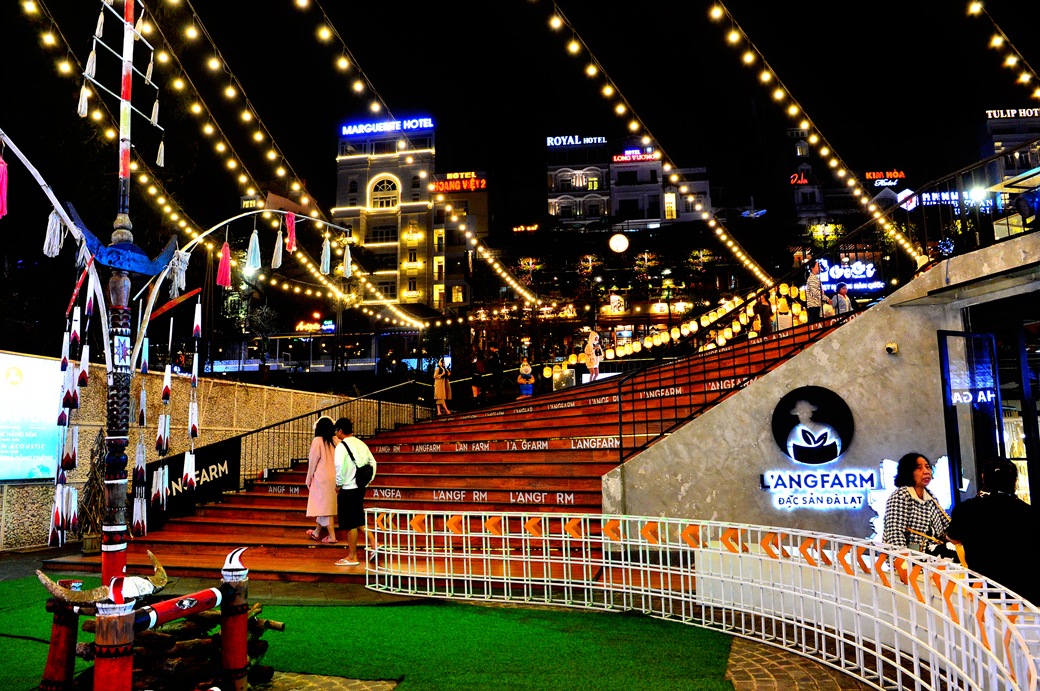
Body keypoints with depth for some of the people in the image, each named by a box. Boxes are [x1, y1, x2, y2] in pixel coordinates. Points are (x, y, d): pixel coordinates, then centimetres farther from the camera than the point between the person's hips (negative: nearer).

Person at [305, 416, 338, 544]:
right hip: (334, 478, 6)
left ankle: (332, 536, -2)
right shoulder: (336, 441, 2)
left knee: (323, 506, 0)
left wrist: (308, 480, 2)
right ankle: (317, 532, 32)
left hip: (321, 478, -6)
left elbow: (313, 462, -7)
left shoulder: (317, 441, -11)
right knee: (324, 505, 18)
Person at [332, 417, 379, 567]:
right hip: (361, 488, 8)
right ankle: (373, 543, 10)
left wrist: (338, 484, -11)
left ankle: (352, 557, 12)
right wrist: (367, 482, 17)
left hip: (348, 489, -8)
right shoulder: (361, 444, 10)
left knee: (350, 523, 2)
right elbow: (373, 463, 12)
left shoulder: (341, 446, -12)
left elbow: (339, 465, -25)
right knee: (357, 520, 20)